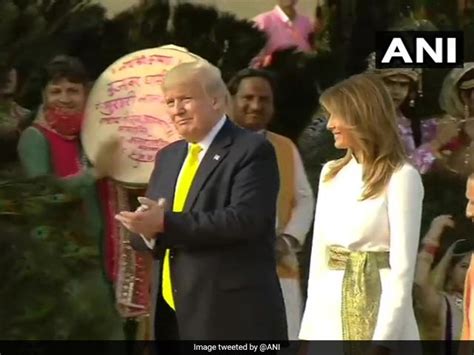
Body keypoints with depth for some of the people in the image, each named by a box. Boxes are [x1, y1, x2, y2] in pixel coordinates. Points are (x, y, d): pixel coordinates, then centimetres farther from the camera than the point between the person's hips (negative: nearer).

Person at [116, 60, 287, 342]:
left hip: (233, 312, -7)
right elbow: (151, 224, 16)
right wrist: (147, 229, -10)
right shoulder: (168, 156, 17)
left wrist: (167, 224, -21)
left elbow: (245, 219, -20)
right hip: (176, 309, 7)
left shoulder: (252, 151, -7)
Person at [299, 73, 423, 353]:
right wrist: (308, 327, 10)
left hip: (375, 309, -6)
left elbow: (402, 269, -12)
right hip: (329, 312, 6)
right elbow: (319, 255, 14)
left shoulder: (401, 177, -8)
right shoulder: (331, 174, 13)